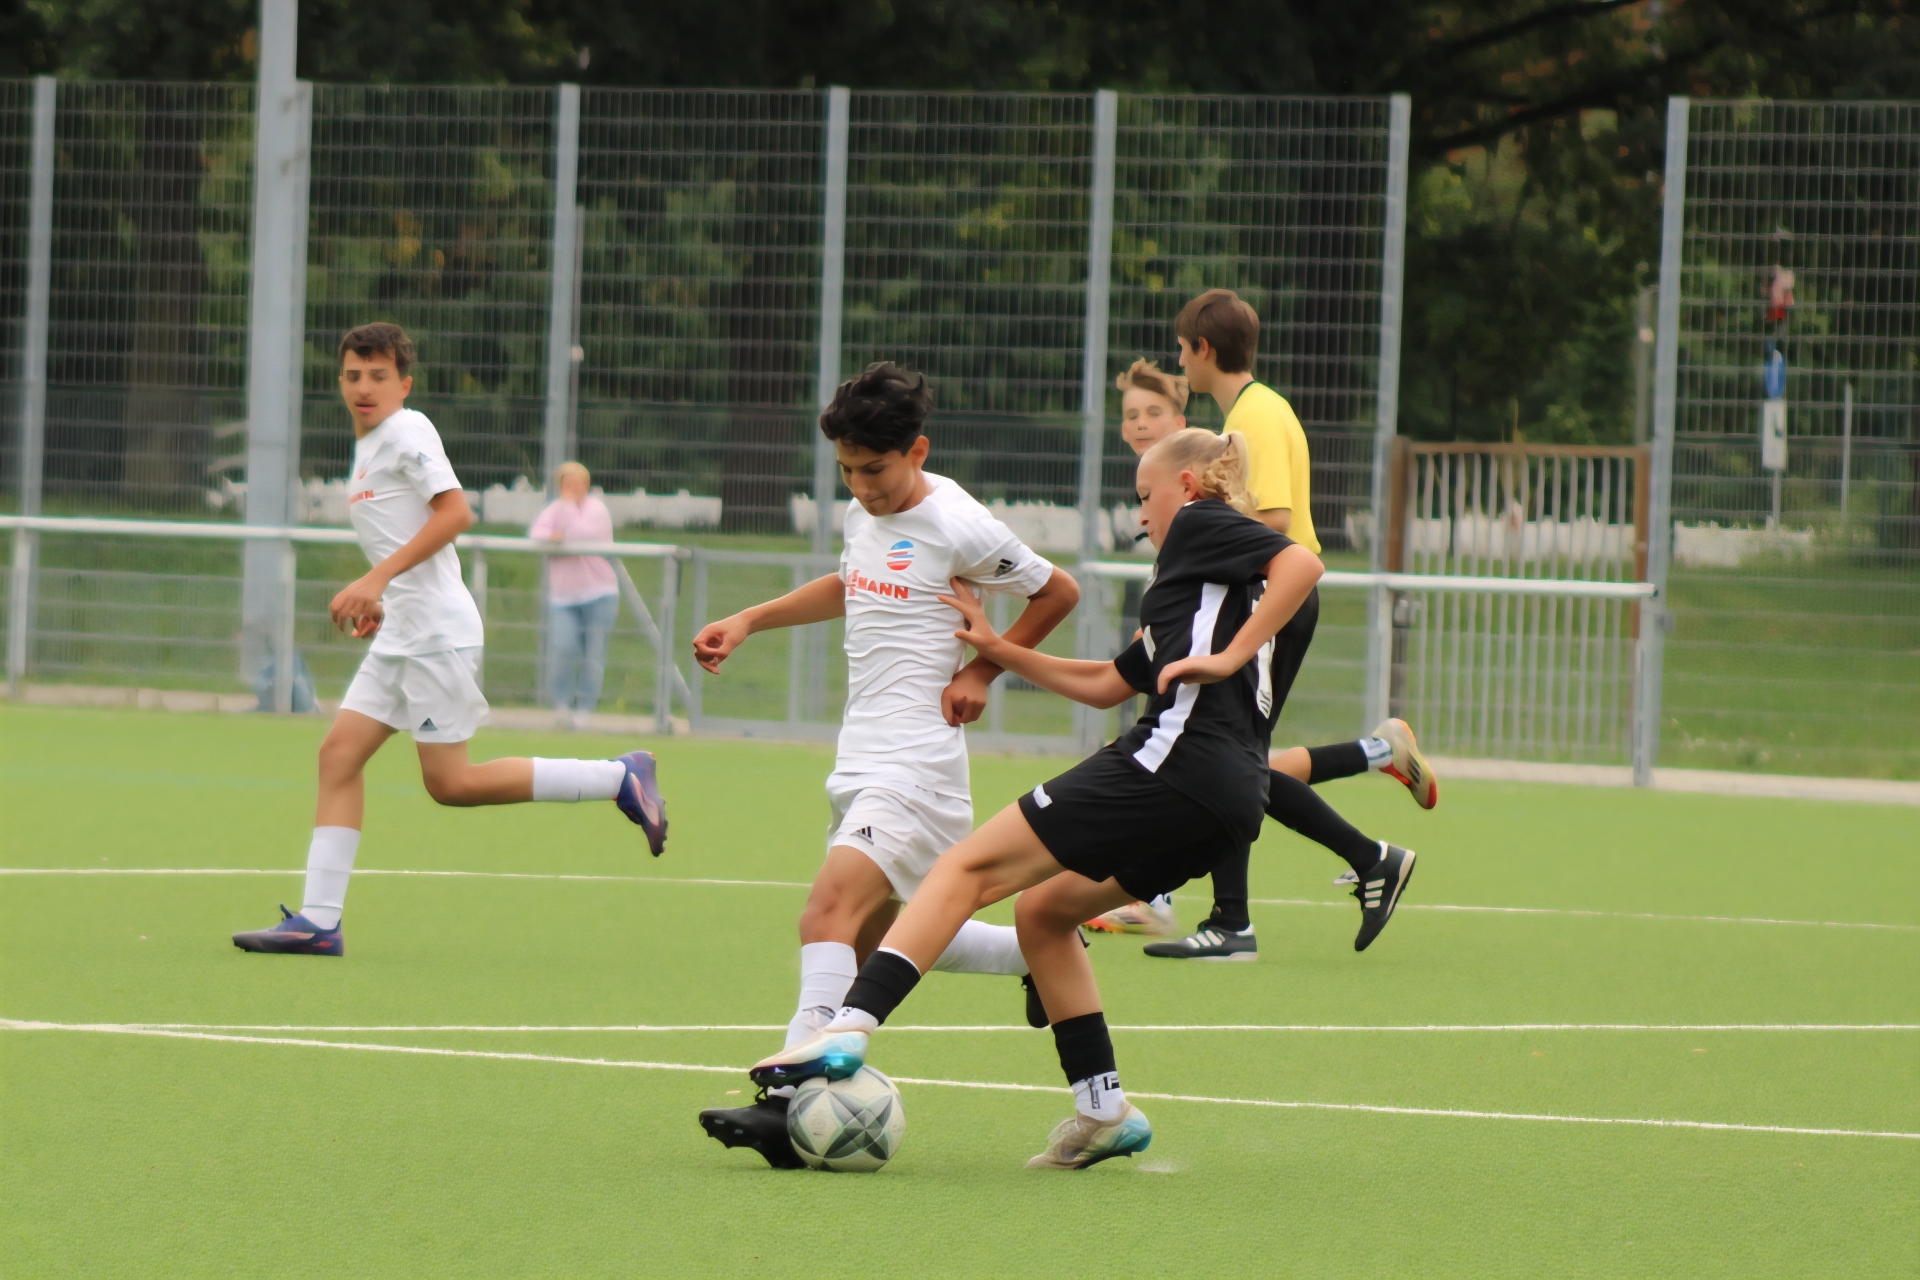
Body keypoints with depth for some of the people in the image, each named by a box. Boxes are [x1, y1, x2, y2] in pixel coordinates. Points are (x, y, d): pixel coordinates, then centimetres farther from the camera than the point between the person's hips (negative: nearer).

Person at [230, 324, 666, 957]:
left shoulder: (406, 431, -10)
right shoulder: (367, 444, 19)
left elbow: (455, 512, -21)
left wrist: (376, 579, -25)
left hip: (437, 632, -9)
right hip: (400, 638, 9)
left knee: (450, 782, -8)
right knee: (339, 755, 1)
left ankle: (618, 778, 0)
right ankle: (317, 921, -2)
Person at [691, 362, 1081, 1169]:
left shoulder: (957, 528, -12)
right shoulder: (867, 513, 11)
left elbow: (1057, 592, -1)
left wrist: (981, 672, -4)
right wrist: (749, 621, 23)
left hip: (915, 763, -9)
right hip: (860, 762, 9)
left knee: (831, 908, -24)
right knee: (874, 942, 15)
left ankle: (792, 1097, -34)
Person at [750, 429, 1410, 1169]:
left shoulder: (1201, 524, 6)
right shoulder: (1198, 580, 33)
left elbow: (1301, 564, -15)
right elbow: (1106, 686, 35)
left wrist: (1230, 656, -17)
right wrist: (999, 651, 32)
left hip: (1178, 761, -9)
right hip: (1224, 803, 9)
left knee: (969, 869, -11)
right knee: (1042, 912, 22)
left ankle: (849, 1029, -25)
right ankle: (1103, 1110, 14)